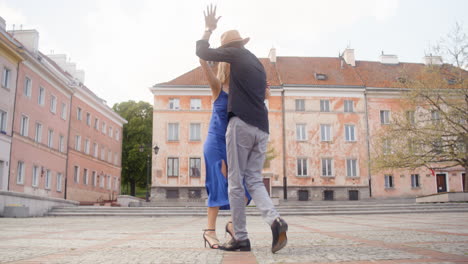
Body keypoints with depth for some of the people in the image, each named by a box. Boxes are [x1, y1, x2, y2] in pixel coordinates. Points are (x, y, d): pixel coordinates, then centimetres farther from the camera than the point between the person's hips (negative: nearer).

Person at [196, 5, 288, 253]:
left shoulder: (236, 54, 5)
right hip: (262, 128, 7)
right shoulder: (259, 64, 26)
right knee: (254, 180, 7)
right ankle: (275, 220, -16)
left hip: (242, 124, -7)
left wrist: (209, 28, 22)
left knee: (236, 183, -1)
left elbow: (202, 52, 8)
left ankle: (240, 238, 1)